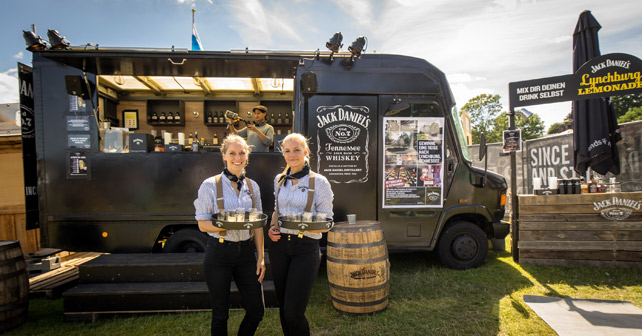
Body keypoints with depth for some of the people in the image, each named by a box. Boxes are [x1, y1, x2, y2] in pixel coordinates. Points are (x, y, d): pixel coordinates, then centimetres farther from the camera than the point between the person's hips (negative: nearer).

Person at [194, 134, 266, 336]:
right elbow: (202, 224, -5)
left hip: (246, 251, 4)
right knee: (220, 313, 10)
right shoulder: (210, 185, -5)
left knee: (256, 310, 8)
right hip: (219, 252, -4)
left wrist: (261, 258, 5)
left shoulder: (252, 186, 6)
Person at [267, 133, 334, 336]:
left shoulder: (319, 182, -7)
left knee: (293, 312, -4)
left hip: (305, 248, -5)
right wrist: (271, 228, 3)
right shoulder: (279, 179, 9)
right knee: (283, 308, 14)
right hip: (279, 245, 5)